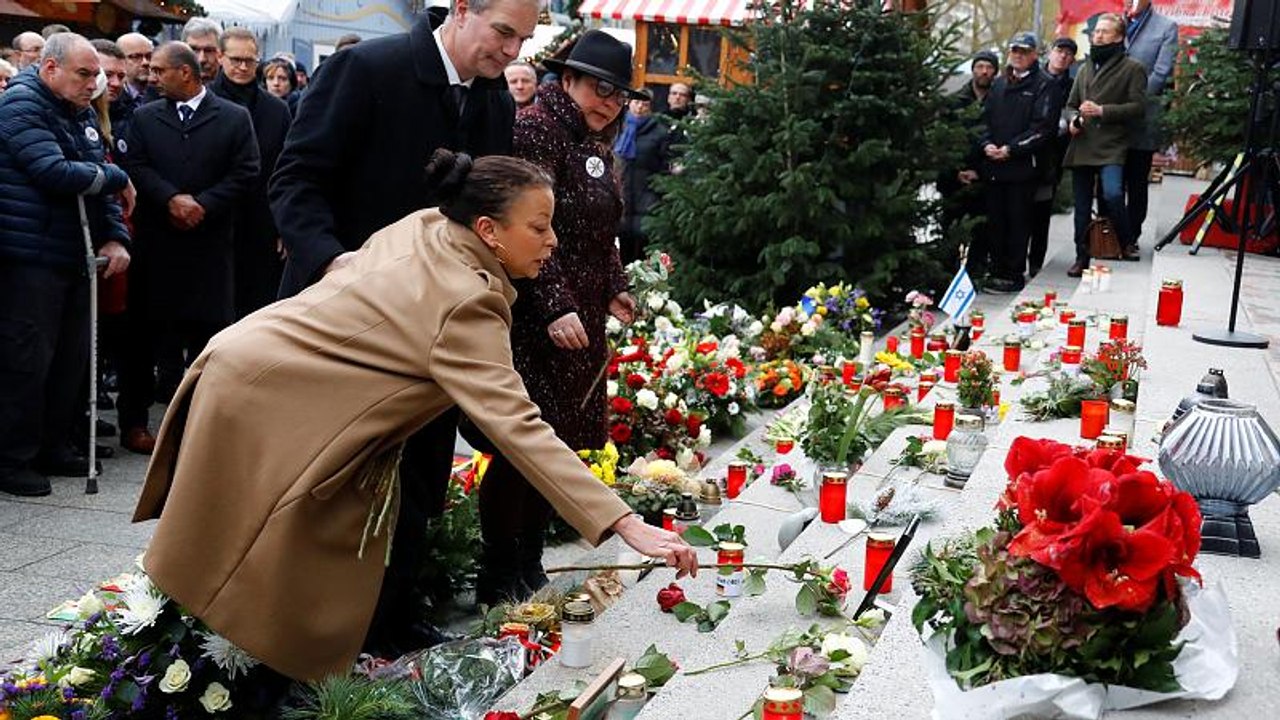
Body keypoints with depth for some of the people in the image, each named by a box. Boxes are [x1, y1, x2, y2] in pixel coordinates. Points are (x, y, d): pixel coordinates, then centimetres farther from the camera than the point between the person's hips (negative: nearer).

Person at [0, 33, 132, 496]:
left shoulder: (82, 114, 16)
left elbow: (100, 183, 16)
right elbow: (55, 173, -22)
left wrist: (115, 236, 1)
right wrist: (116, 178, -9)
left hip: (74, 257, 8)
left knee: (72, 355, 12)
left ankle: (54, 445, 24)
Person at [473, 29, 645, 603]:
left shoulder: (598, 146, 17)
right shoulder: (536, 128, -11)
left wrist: (614, 287, 14)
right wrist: (555, 307, -24)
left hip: (581, 322, 9)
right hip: (537, 322, -9)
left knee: (560, 445, 10)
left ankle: (530, 569, 21)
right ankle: (497, 583, 6)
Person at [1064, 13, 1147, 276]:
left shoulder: (1132, 68, 2)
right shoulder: (1085, 69, 21)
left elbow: (1138, 107, -6)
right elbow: (1071, 104, 25)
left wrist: (1102, 111, -15)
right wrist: (1073, 119, 3)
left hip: (1111, 146, -6)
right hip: (1081, 146, 6)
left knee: (1112, 194, -25)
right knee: (1082, 207, 8)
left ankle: (1128, 245, -3)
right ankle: (1082, 258, 17)